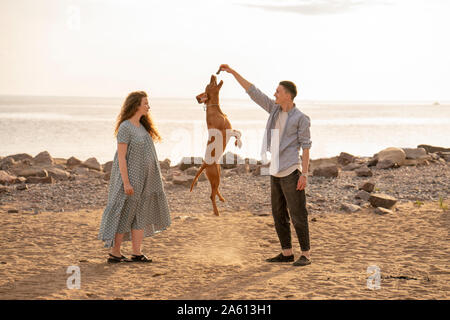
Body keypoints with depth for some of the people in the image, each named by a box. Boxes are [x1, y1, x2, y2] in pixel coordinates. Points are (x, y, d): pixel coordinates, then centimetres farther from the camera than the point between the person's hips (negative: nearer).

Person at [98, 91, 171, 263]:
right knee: (124, 215, -2)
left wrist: (152, 179, 15)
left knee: (141, 215, 8)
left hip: (143, 179, 9)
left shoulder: (142, 126, 12)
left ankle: (137, 253, 11)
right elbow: (121, 157, -18)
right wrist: (126, 182, -22)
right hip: (129, 177, -9)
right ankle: (114, 252, 7)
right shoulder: (125, 128, -15)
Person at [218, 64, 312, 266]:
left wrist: (304, 174, -16)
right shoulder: (275, 109, 11)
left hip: (291, 172, -8)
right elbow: (253, 92, 11)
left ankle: (305, 255, 1)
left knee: (298, 215, -5)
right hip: (276, 172, 8)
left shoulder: (301, 118, -8)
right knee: (279, 215, 10)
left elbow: (306, 146, -9)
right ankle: (286, 253, 17)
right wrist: (232, 72, 7)